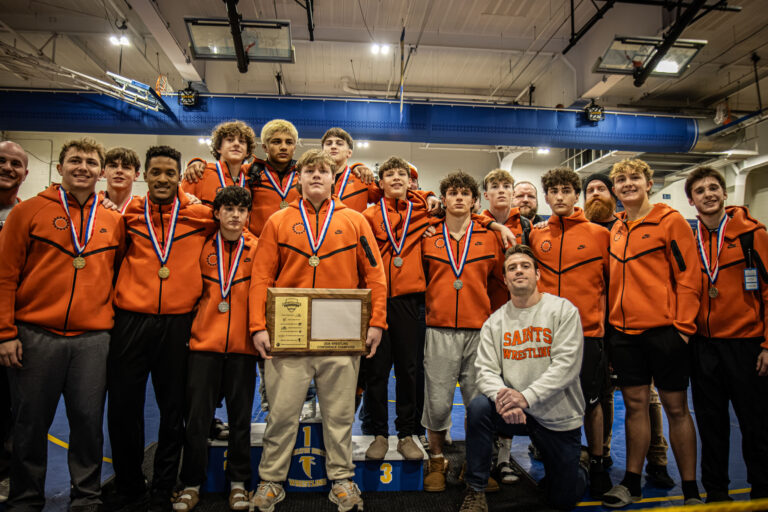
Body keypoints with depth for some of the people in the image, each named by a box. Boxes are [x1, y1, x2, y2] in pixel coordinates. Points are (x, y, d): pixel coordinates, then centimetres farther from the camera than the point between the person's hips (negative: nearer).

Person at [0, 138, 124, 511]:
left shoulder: (113, 222, 9)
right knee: (31, 423, 9)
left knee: (88, 421, 6)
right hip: (35, 337, -1)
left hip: (93, 340, 2)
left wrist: (112, 322, 7)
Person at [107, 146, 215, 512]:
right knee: (123, 406, 8)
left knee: (173, 409, 8)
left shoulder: (201, 215, 4)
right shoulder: (129, 214, 8)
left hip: (178, 323, -1)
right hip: (131, 320, 1)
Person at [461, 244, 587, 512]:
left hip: (559, 416, -1)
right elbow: (486, 370, -7)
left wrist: (526, 397, -29)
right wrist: (501, 396, -30)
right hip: (515, 414, 2)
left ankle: (575, 467, 43)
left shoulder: (563, 310, -9)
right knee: (478, 406, -28)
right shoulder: (495, 322, 0)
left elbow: (566, 365, -18)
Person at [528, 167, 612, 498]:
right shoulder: (535, 236, 6)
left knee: (590, 402, 10)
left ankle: (596, 465, 30)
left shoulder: (599, 234, 1)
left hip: (587, 331, -1)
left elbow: (609, 282, 6)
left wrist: (603, 321, 2)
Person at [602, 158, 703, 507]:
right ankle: (631, 483, 21)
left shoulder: (670, 221, -4)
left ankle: (691, 490, 21)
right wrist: (610, 322, 11)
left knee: (675, 407, 6)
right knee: (635, 404, 11)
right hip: (624, 332, 5)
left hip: (663, 330, -4)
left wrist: (683, 325, -11)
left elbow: (688, 277, -7)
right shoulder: (615, 230, 12)